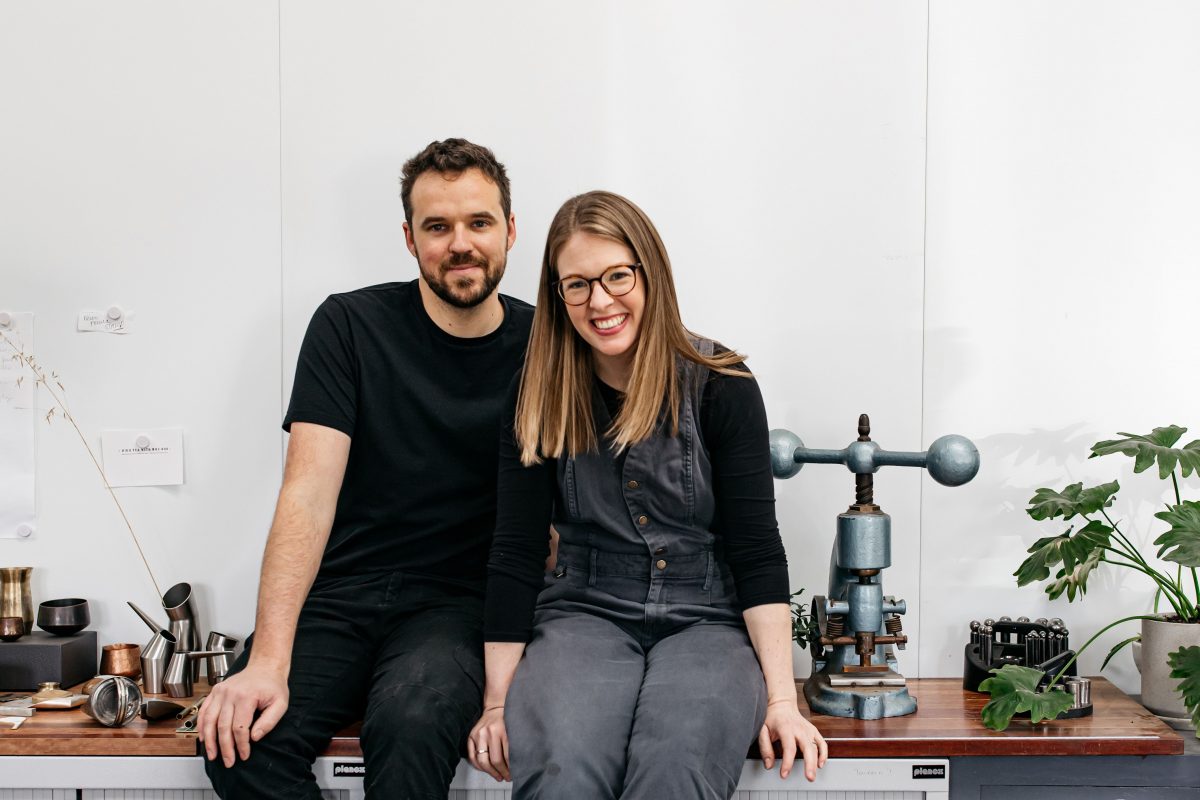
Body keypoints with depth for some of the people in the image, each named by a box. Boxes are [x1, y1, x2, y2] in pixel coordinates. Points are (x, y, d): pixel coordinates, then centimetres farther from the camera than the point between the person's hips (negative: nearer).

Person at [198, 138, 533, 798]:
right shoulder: (350, 325, 1)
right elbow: (309, 493, -9)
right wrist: (267, 661, -21)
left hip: (455, 604, 0)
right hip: (335, 594, 1)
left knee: (411, 719, -33)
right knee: (238, 737, -26)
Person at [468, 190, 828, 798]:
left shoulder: (721, 387, -2)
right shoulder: (539, 397, 3)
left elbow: (757, 549, -5)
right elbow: (515, 555, 2)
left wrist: (781, 699, -12)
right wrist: (497, 701, -2)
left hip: (707, 620, -1)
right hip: (583, 614, 1)